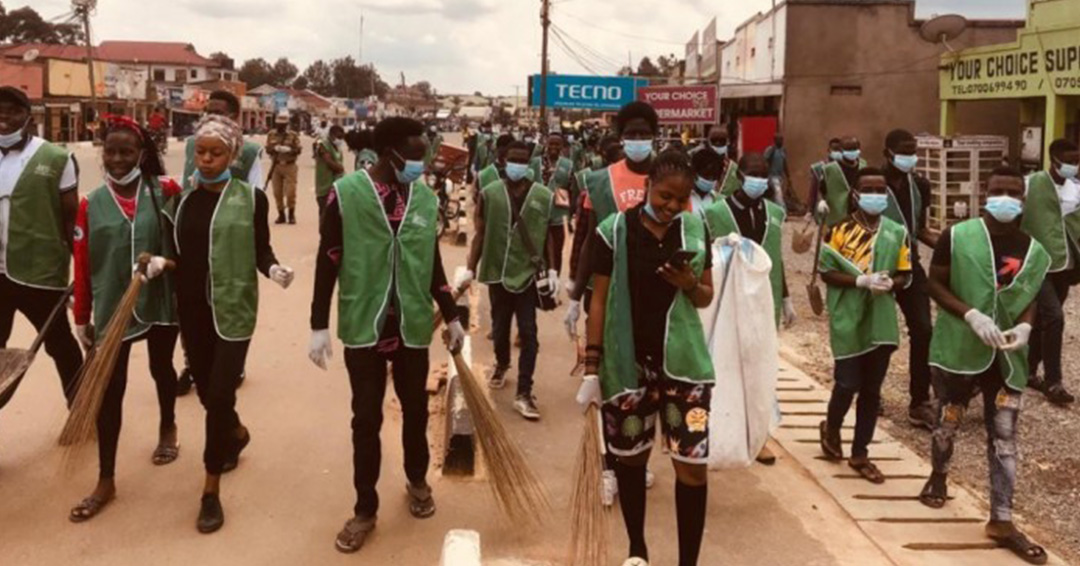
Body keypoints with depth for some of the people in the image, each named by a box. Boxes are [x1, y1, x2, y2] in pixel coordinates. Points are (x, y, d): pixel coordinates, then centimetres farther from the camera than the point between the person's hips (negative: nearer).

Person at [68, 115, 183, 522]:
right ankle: (106, 481, 11)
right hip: (111, 307, 0)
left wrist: (165, 260, -18)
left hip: (160, 302, 0)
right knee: (109, 392, 2)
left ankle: (168, 429, 49)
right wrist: (81, 317, 3)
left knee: (161, 369, 21)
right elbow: (83, 266, 0)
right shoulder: (91, 204, -4)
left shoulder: (165, 191, -6)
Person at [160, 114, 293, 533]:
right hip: (191, 307, 5)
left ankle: (211, 489, 5)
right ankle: (237, 433, 49)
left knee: (220, 394, -7)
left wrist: (273, 269, -23)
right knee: (205, 390, 15)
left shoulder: (251, 198, -6)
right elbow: (176, 252, 10)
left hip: (232, 308, -4)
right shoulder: (181, 199, 6)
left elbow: (261, 249, -3)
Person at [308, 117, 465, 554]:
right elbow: (328, 262, -5)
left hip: (412, 325, 3)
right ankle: (365, 508, 21)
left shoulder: (426, 198, 3)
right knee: (366, 419, 6)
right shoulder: (346, 193, -9)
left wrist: (451, 317, 14)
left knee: (415, 410, 16)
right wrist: (319, 326, -7)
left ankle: (417, 481, 40)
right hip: (363, 326, -3)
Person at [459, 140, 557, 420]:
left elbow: (548, 236, 5)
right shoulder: (489, 193, -3)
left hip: (529, 273, -1)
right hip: (497, 272, 1)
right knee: (499, 328, 15)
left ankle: (524, 393, 1)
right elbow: (480, 234, 1)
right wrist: (470, 269, -3)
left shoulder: (544, 196, -2)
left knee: (528, 333, -3)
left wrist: (552, 270, 1)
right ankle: (502, 365, 44)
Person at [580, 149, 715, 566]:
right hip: (626, 361, -1)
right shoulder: (614, 230, -6)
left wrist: (690, 285, -14)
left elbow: (707, 297, 10)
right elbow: (600, 300, -3)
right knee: (629, 457, 11)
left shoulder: (696, 229, 2)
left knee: (692, 465, -3)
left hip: (683, 360, 1)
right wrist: (591, 368, -5)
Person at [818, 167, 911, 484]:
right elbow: (826, 272, -7)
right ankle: (831, 429, 31)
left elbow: (905, 275, 8)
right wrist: (862, 281, -20)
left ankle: (860, 454, 20)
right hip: (848, 321, -3)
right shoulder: (840, 230, -6)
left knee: (871, 390, 8)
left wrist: (890, 283, -14)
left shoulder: (897, 233, 3)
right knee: (847, 384, -1)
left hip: (881, 322, 3)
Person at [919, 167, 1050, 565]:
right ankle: (938, 477, 45)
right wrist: (972, 315, -21)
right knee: (949, 421, 15)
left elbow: (1030, 298, 10)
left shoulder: (1034, 252, -1)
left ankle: (1001, 521, 10)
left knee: (1004, 438, 3)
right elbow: (935, 284, -7)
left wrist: (1025, 327, -12)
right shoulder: (957, 237, -11)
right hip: (959, 348, -2)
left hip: (1006, 354, 2)